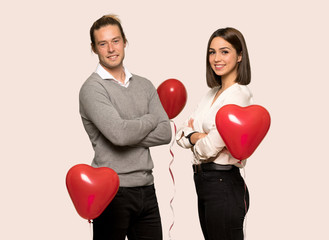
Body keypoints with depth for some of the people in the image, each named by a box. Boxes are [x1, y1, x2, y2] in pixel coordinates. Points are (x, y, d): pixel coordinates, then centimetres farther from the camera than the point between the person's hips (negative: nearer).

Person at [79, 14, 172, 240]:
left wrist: (129, 137, -12)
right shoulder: (92, 88, -6)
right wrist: (152, 119, -2)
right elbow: (119, 133, -20)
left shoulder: (144, 85, 13)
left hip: (146, 189, 6)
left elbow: (165, 133, 2)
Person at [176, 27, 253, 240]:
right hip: (203, 182, 9)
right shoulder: (213, 93, 14)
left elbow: (209, 148, -19)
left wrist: (192, 137, 2)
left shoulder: (239, 95, -14)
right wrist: (197, 136, -12)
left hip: (224, 184, -9)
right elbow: (182, 133, 10)